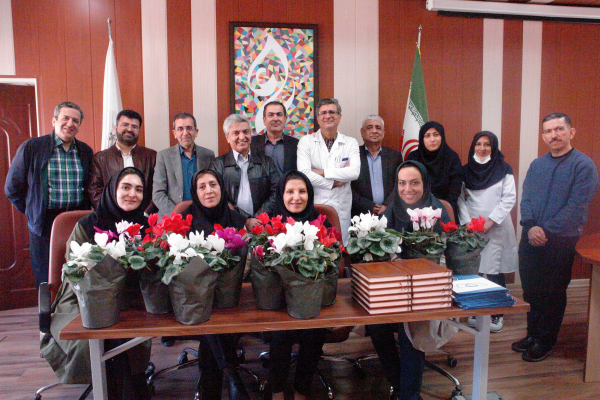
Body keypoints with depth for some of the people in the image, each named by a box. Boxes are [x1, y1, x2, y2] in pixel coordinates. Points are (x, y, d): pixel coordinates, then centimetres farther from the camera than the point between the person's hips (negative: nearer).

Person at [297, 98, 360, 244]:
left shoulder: (351, 143, 7)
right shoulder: (306, 141, 3)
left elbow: (355, 172, -10)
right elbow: (303, 173, -11)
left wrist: (323, 172, -12)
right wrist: (333, 183, -8)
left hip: (341, 209, 1)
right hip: (314, 206, -1)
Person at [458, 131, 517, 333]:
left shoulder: (503, 170, 3)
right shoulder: (465, 171, 8)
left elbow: (509, 199, -2)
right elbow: (460, 199, 5)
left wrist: (490, 221, -10)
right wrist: (468, 223, -7)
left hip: (496, 228, -2)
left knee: (495, 272, -2)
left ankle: (497, 314, 11)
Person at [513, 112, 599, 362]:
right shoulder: (537, 165, 11)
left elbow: (576, 206, -14)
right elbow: (525, 199, 5)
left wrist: (547, 231, -17)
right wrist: (530, 226, -11)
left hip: (560, 241, -5)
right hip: (531, 238, 5)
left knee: (554, 293, 7)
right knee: (531, 289, 12)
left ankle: (545, 341, 22)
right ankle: (532, 334, 29)